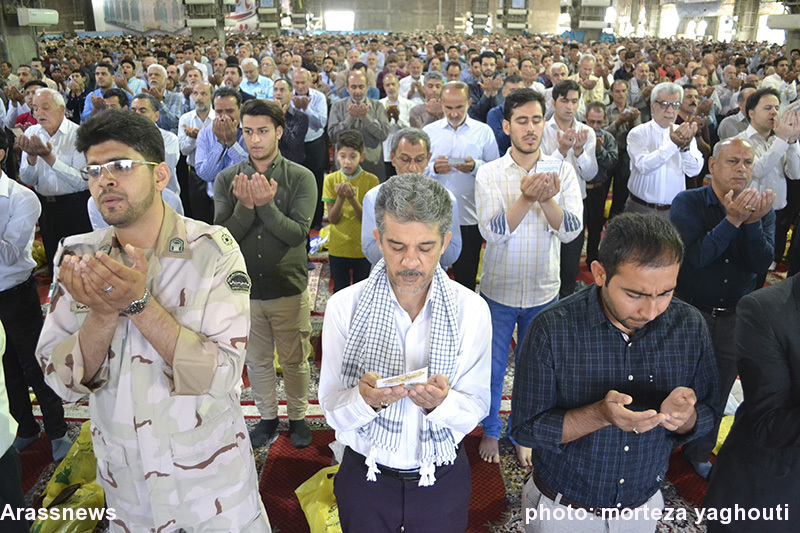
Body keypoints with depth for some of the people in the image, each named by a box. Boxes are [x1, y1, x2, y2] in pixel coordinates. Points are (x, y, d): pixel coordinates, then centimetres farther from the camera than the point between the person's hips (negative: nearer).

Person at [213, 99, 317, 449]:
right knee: (256, 361, 18)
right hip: (244, 289, 2)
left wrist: (266, 205, -29)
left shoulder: (301, 178, -8)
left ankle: (298, 417, 34)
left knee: (294, 361, 12)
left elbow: (298, 233, -17)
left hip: (289, 289, -2)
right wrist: (245, 206, -24)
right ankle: (268, 417, 39)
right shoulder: (227, 180, -1)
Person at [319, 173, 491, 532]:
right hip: (365, 473, 0)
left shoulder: (472, 309, -14)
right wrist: (365, 399, -35)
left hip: (443, 478, 1)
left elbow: (476, 407, -11)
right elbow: (333, 412, -14)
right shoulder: (344, 306, -16)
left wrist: (441, 403, -33)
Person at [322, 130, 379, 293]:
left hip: (363, 248, -1)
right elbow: (332, 219, -6)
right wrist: (340, 197, -24)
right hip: (338, 248, 1)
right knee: (340, 291, 14)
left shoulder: (371, 180, -9)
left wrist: (352, 198, -27)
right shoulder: (331, 180, -4)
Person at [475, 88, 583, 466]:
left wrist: (547, 198, -30)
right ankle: (491, 431, 38)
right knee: (492, 366, 14)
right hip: (499, 289, -1)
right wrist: (526, 198, -32)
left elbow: (570, 230, -13)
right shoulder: (489, 174, -8)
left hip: (543, 291, 2)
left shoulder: (562, 172, -3)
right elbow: (493, 231, -19)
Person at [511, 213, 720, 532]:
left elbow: (707, 419, -5)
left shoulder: (690, 327, -14)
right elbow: (524, 429, -20)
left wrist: (685, 416, -29)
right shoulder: (552, 329, -25)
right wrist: (601, 415, -35)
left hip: (644, 506, 3)